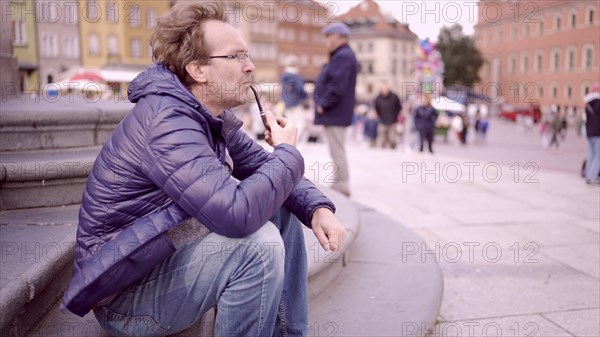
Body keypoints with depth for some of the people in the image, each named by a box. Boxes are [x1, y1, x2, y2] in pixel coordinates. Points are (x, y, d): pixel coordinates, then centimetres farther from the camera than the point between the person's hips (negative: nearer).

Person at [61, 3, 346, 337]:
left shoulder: (213, 117, 2)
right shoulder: (166, 120, -27)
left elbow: (265, 169, 8)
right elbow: (237, 213, -37)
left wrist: (318, 208, -12)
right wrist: (288, 153, -19)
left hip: (167, 254, 9)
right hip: (125, 294, -9)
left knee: (283, 212, 7)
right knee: (259, 241, -27)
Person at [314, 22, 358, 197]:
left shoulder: (343, 56, -15)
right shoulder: (340, 56, 19)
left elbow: (337, 86, -24)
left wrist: (323, 104, -17)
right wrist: (321, 103, 16)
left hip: (335, 113, -11)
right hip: (334, 114, 11)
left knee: (337, 151, -7)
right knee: (337, 150, 15)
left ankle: (342, 186, -2)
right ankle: (339, 184, 22)